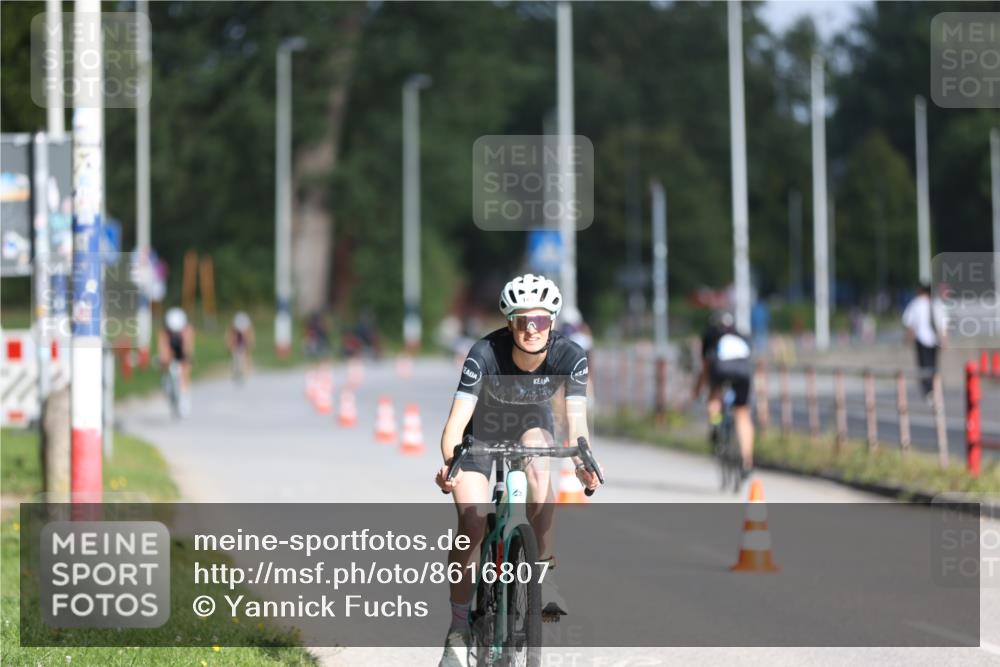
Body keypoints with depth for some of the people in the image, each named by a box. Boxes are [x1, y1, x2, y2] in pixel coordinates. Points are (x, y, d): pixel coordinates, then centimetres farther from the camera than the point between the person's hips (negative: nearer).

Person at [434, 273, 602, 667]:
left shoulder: (569, 356, -29)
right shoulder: (486, 353, -34)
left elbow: (576, 419, -36)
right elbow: (458, 418, -39)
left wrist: (582, 462, -56)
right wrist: (449, 463, -58)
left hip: (531, 422, 1)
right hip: (481, 428, -1)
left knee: (537, 466, -34)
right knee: (472, 525, -13)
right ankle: (458, 630, 1)